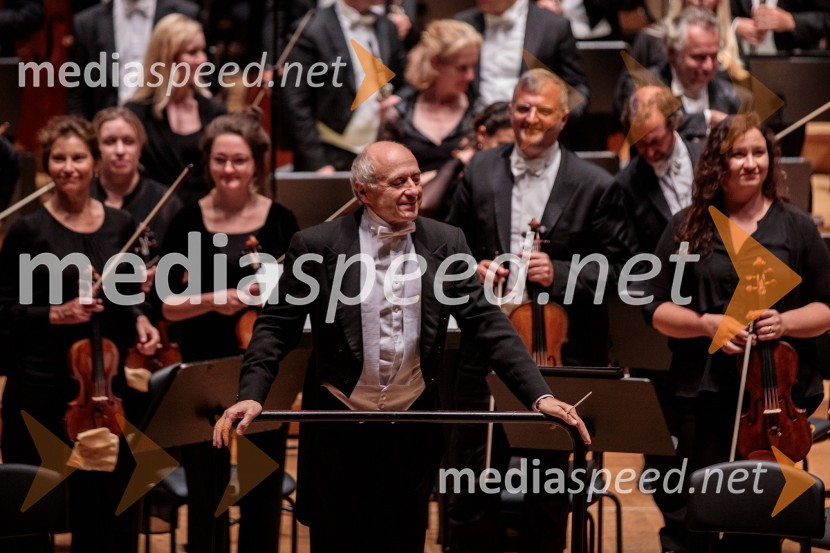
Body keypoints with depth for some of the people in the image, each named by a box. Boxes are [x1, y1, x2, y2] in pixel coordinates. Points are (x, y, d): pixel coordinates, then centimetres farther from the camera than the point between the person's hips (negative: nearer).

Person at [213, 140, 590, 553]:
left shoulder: (446, 243, 0)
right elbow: (276, 327, -4)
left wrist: (540, 397, -12)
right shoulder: (317, 246, -7)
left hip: (415, 429, 2)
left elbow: (487, 324, -2)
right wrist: (251, 396, -20)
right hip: (339, 428, -2)